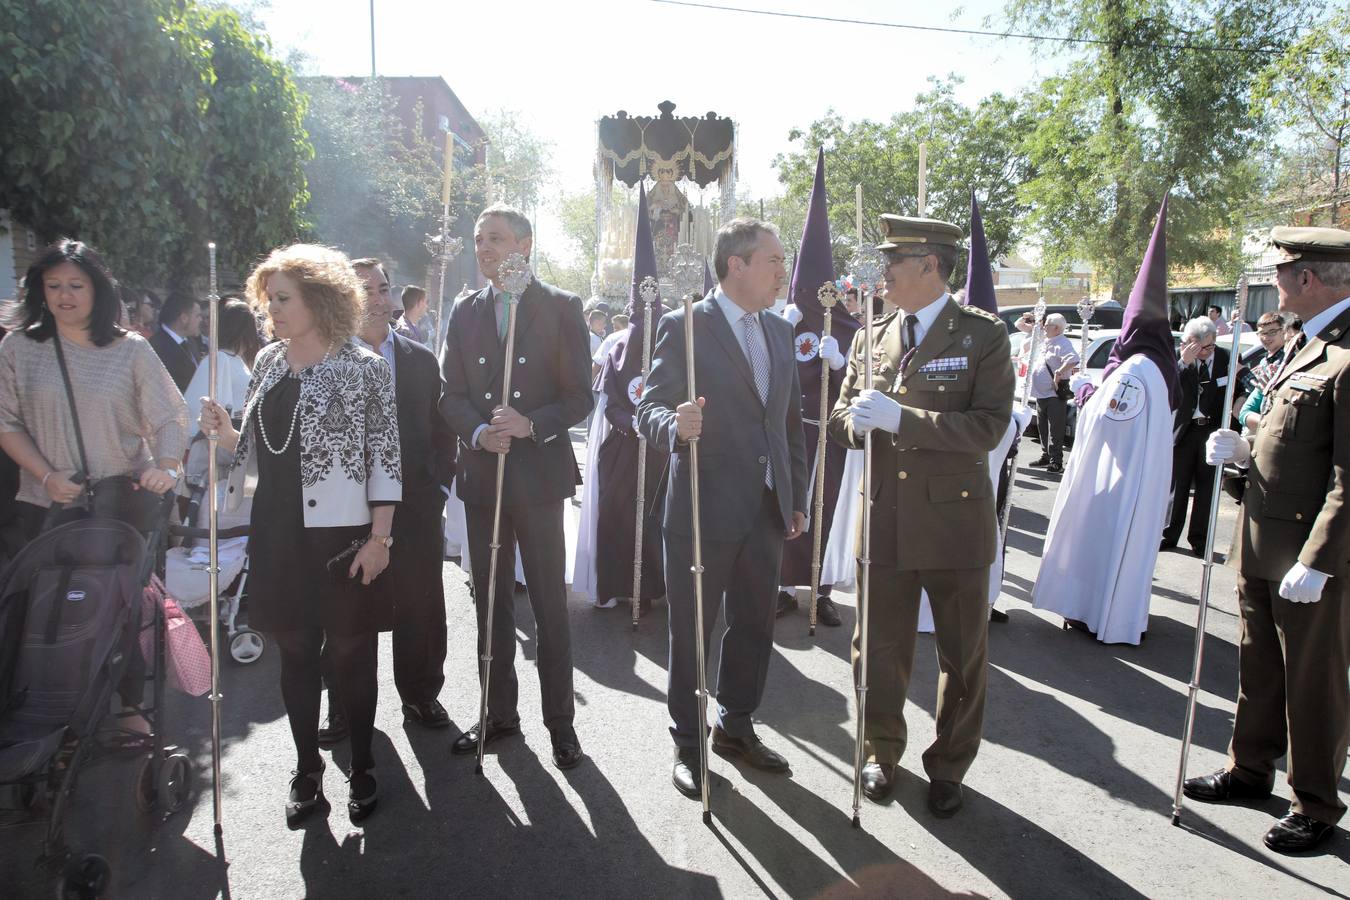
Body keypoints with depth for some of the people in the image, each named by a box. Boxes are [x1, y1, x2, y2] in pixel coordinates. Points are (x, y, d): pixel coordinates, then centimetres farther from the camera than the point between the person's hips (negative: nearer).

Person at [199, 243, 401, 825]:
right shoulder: (268, 362, 7)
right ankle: (307, 767, 30)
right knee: (294, 652, 13)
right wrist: (226, 433, -6)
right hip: (277, 534, 5)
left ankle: (362, 768, 26)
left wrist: (379, 538, -14)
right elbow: (257, 447, 15)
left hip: (341, 535, -5)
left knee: (350, 654, 8)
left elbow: (384, 457, -9)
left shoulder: (364, 367, -9)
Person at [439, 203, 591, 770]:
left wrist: (530, 424, -21)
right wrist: (480, 432, -14)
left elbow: (578, 396, -4)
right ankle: (499, 712, 27)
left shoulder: (561, 308, -2)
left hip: (539, 473, -4)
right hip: (482, 473, 4)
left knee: (550, 604, 4)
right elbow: (452, 394, 5)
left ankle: (560, 719, 18)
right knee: (491, 602, 12)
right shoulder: (465, 312, 9)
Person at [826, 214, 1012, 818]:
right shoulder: (871, 340, 9)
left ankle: (948, 768, 32)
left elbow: (989, 426, -15)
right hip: (884, 520, 3)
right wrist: (858, 421, -13)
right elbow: (841, 420, 12)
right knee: (878, 650, 13)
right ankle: (881, 753, 35)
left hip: (955, 519, -3)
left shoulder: (983, 336, -5)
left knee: (962, 657, 11)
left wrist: (900, 418, -24)